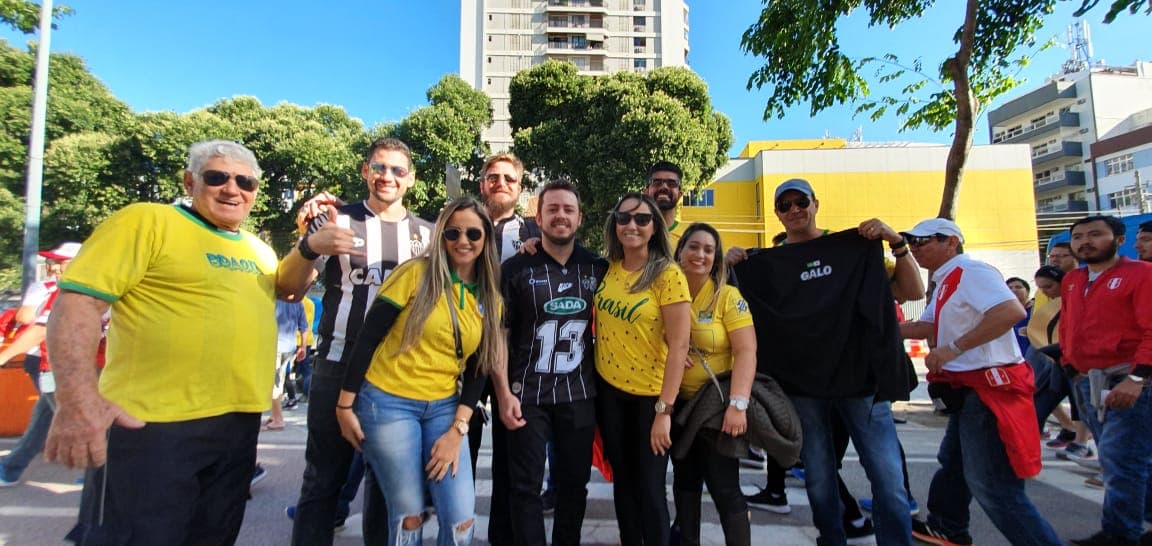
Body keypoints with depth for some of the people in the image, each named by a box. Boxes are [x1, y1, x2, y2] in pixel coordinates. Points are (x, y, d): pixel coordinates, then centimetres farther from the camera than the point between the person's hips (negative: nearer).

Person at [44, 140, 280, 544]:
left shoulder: (260, 250, 12)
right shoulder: (146, 221, -7)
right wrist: (76, 399, -25)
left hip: (239, 423, 7)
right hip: (155, 423, -6)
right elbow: (77, 300, -13)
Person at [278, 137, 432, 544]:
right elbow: (290, 288, -7)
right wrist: (311, 245, -26)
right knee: (323, 480, 6)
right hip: (338, 369, -2)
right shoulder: (336, 220, 1)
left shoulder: (426, 233, 7)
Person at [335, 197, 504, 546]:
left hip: (444, 408, 4)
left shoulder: (490, 300, 4)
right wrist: (345, 405, -7)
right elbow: (367, 338, -7)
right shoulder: (416, 273, -8)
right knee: (408, 517, 1)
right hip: (388, 402, -3)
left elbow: (478, 370, 6)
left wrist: (457, 430, -3)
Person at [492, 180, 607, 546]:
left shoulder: (598, 267, 4)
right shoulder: (516, 268, -4)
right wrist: (504, 392, -10)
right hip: (527, 395, -2)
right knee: (525, 487, 4)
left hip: (580, 394, 3)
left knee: (575, 482, 13)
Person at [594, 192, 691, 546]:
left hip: (650, 395, -4)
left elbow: (679, 345, -17)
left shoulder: (668, 275, -15)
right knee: (623, 480, 17)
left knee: (649, 488, 5)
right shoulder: (608, 269, 0)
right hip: (607, 388, 5)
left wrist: (664, 410, -19)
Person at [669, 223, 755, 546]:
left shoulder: (728, 297, -10)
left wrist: (737, 405, -24)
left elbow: (746, 351, -15)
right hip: (677, 403, 3)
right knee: (685, 480, 15)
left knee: (725, 488, 0)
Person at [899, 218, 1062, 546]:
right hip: (969, 390, 11)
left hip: (988, 387, -11)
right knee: (953, 463, 25)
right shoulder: (946, 282, 15)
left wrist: (954, 348, -30)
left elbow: (1012, 310, -31)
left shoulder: (971, 272, -17)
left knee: (992, 486, -7)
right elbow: (927, 326, 20)